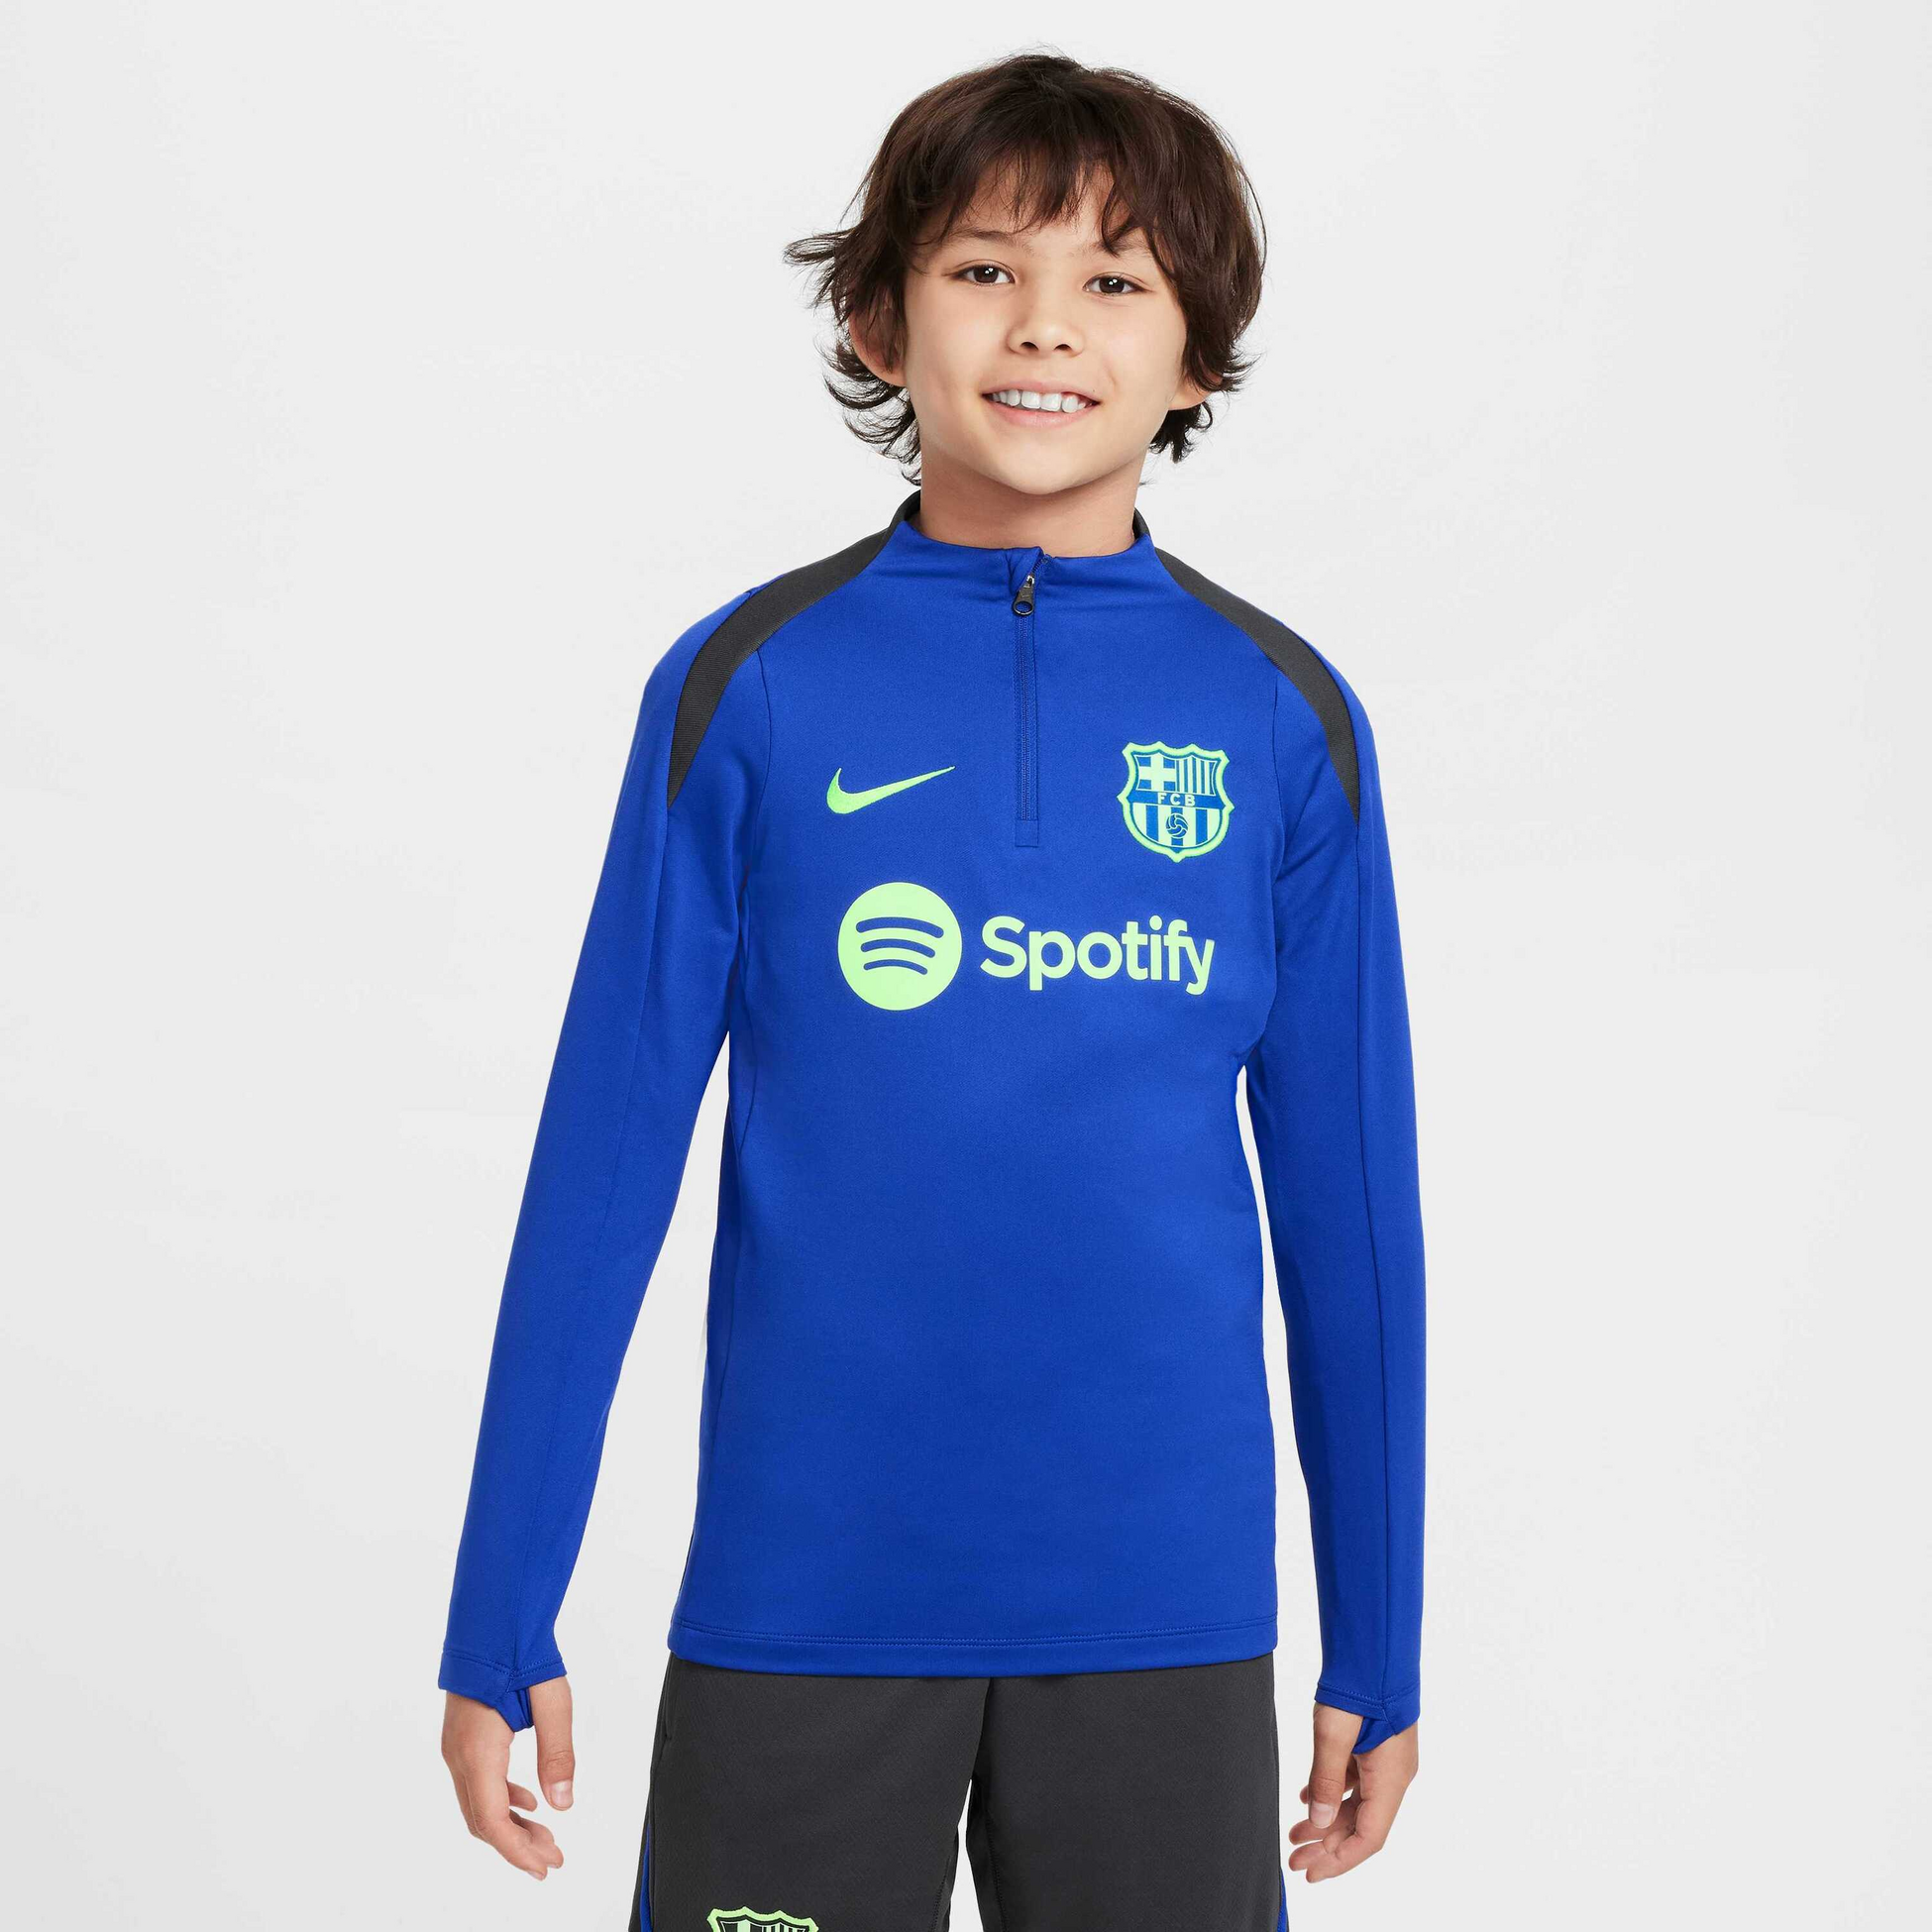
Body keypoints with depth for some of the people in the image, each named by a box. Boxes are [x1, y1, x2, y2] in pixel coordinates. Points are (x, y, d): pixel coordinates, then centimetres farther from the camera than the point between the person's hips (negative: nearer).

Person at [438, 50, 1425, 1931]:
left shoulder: (1281, 719, 2)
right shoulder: (750, 688, -2)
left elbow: (1348, 1195, 6)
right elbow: (600, 1161, 0)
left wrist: (1377, 1649, 9)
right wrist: (498, 1623, 0)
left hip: (1165, 1611, 2)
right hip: (800, 1603, -1)